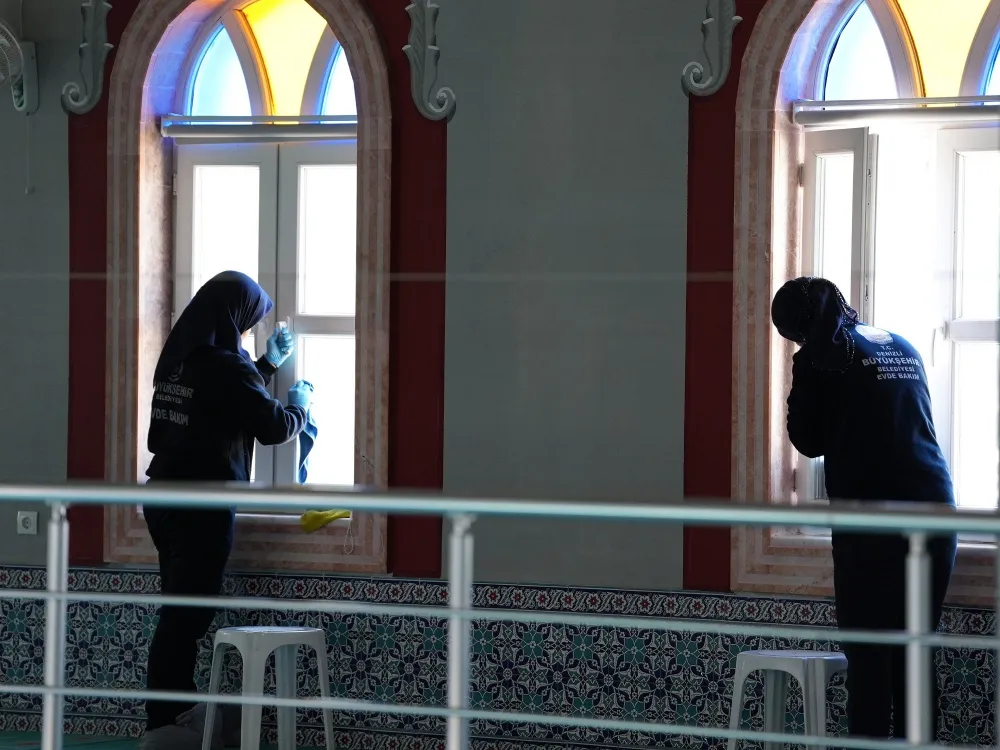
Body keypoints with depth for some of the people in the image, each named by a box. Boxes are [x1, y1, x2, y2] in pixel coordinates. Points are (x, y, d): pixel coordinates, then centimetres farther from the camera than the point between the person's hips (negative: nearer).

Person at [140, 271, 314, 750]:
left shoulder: (178, 358, 10)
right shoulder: (225, 365, -15)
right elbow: (273, 426, -9)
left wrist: (269, 364, 27)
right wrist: (300, 406, 10)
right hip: (205, 504, -8)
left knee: (181, 608, 14)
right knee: (188, 614, -5)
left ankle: (177, 708, 18)